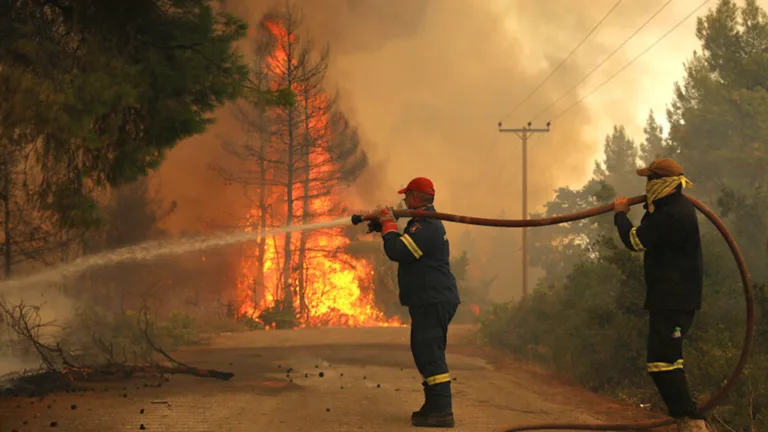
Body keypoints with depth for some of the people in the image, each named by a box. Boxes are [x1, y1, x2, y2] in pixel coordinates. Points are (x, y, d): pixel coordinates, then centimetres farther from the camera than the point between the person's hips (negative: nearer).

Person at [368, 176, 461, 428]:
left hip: (433, 301, -11)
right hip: (429, 301, 11)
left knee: (431, 354, -12)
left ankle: (442, 412, -13)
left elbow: (397, 251, -25)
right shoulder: (426, 222, 18)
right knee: (423, 352, 16)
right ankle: (433, 406, 22)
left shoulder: (425, 226, -18)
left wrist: (388, 223, -10)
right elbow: (405, 246, 30)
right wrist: (382, 227, 17)